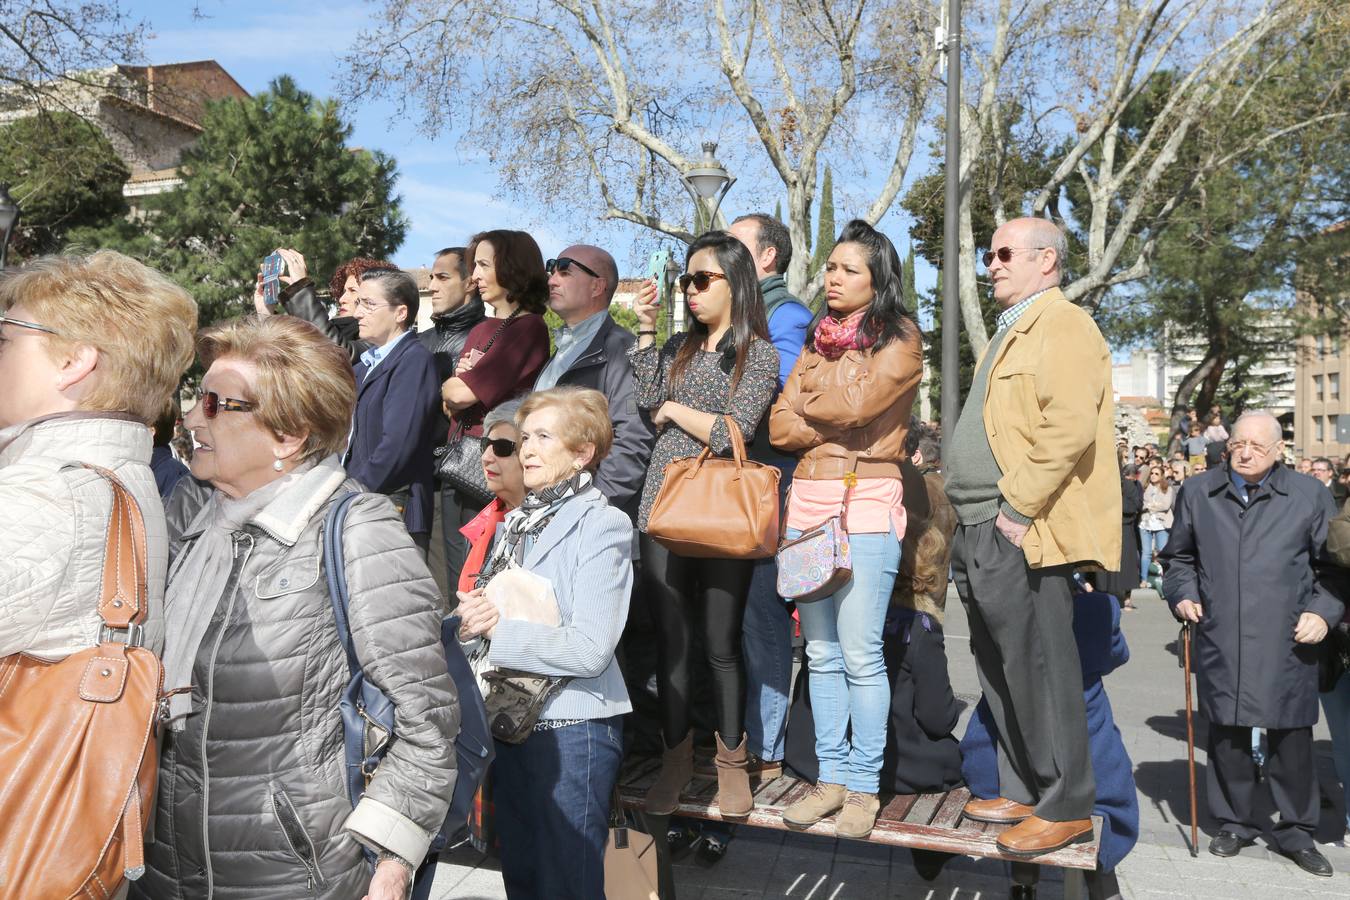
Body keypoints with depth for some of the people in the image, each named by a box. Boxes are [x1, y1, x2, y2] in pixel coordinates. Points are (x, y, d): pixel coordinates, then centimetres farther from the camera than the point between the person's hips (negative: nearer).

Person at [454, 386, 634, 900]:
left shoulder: (601, 525, -13)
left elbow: (590, 650, -21)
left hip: (572, 728, -7)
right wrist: (473, 617, -7)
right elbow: (486, 609, 15)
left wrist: (498, 629, -18)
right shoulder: (518, 523, 10)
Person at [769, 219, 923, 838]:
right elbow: (779, 427, 8)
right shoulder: (817, 340, 17)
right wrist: (838, 419, -5)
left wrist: (809, 405, 4)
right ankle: (830, 776, 18)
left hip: (866, 503, -5)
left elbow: (855, 405, -15)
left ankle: (864, 785, 7)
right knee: (821, 651, 8)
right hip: (807, 500, 6)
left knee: (859, 653, -5)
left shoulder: (899, 339, 1)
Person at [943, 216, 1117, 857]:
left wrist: (1018, 509, -19)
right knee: (999, 668, 14)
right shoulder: (1012, 331, 23)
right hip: (980, 531, 10)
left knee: (1036, 667, -2)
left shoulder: (1061, 325, -8)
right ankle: (1023, 791, 26)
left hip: (1019, 532, -10)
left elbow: (1070, 427, -21)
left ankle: (1065, 807, 10)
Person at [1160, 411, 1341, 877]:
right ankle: (1235, 822, 24)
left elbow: (1329, 565, 9)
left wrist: (1322, 611, -3)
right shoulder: (1197, 493, 10)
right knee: (1227, 734, 7)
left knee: (1292, 736, 5)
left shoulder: (1310, 495, 5)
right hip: (1220, 642, 1)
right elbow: (1178, 555, 20)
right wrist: (1183, 595, 6)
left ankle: (1296, 832, 22)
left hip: (1286, 645, -1)